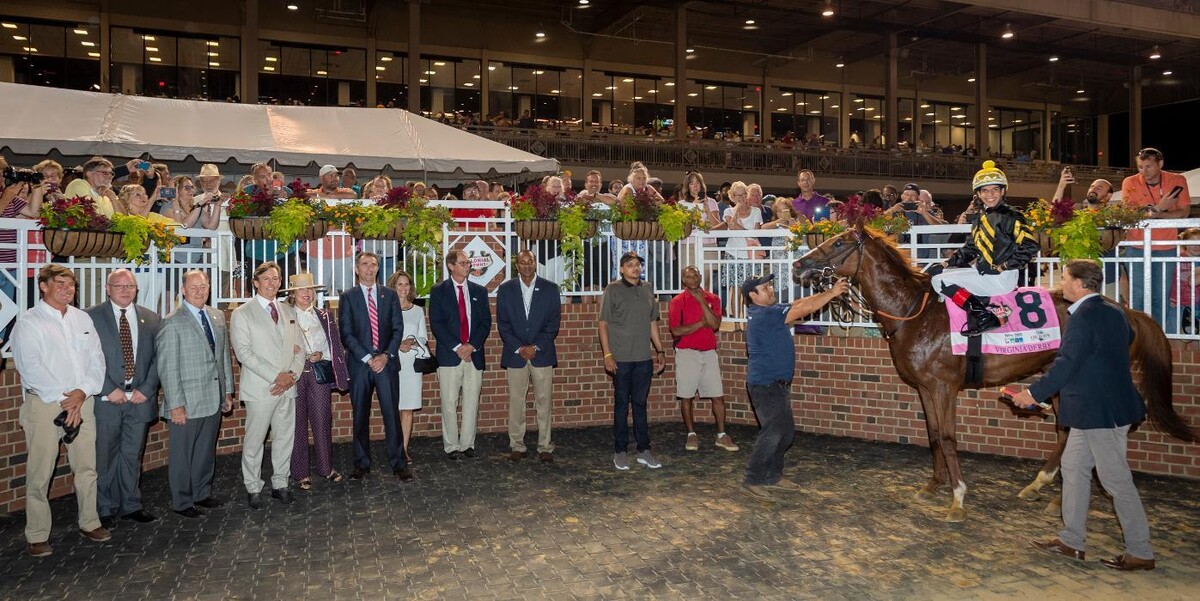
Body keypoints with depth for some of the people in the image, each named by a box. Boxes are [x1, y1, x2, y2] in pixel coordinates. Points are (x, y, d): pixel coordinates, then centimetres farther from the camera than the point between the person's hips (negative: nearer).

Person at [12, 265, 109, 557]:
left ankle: (89, 523, 20)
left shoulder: (82, 319, 12)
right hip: (44, 404, -4)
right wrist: (62, 400, -13)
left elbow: (97, 359, 7)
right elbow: (30, 368, -10)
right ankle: (37, 536, 10)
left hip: (83, 401, 4)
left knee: (87, 467, 7)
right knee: (40, 473, -1)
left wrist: (82, 392, -7)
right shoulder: (29, 323, -3)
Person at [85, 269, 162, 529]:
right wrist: (110, 390, -13)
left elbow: (157, 358, 6)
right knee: (105, 457, 7)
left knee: (132, 455, 11)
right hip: (106, 399, -2)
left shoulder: (151, 319, 9)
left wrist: (146, 390, -5)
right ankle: (106, 509, 19)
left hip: (140, 398, 3)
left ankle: (131, 505, 22)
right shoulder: (91, 317, -2)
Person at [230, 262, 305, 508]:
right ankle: (253, 489, 16)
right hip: (259, 388, -4)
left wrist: (292, 375, -5)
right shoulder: (242, 313, -2)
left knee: (285, 438, 9)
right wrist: (276, 376, -15)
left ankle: (280, 484, 21)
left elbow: (299, 347, 12)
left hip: (287, 386, 5)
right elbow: (243, 352, -11)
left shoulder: (289, 312, 14)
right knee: (254, 441, 3)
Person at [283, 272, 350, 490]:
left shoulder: (324, 316, 11)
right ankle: (300, 473, 11)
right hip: (294, 374, -2)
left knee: (323, 421, 3)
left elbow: (335, 344, 8)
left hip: (320, 373, 2)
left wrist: (321, 355, -7)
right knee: (298, 424, 3)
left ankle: (326, 467, 16)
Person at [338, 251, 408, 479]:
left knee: (392, 413, 0)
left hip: (387, 363, 1)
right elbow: (346, 333, -3)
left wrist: (386, 355, -9)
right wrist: (367, 358, -11)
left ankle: (398, 463, 7)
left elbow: (398, 328, 5)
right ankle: (362, 464, 18)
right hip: (359, 364, -1)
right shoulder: (347, 297, 4)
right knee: (361, 416, 7)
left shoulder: (390, 295, 9)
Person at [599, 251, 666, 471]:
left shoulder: (647, 289, 10)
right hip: (621, 358, -4)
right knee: (621, 404, 4)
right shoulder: (612, 290, -3)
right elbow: (603, 324, -4)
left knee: (640, 403, 10)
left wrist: (659, 350, 13)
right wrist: (607, 354, -11)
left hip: (644, 357, 4)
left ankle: (644, 450, 17)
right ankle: (620, 451, 14)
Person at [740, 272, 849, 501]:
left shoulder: (767, 312, 12)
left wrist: (829, 293, 3)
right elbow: (801, 309, -22)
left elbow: (797, 304, 13)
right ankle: (752, 481, 0)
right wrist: (831, 293, -14)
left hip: (777, 384, 11)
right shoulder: (764, 315, -20)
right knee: (772, 433, -9)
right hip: (765, 385, -11)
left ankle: (772, 476, 25)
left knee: (786, 431, 15)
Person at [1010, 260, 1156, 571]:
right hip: (1092, 411, 10)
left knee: (1116, 479, 0)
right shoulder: (1113, 312, 9)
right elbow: (1128, 338, 28)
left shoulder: (1082, 318, -21)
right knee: (1073, 467, 15)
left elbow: (1066, 364, -26)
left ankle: (1140, 553, 12)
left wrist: (1034, 393, -21)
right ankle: (1071, 541, 23)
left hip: (1101, 411, -10)